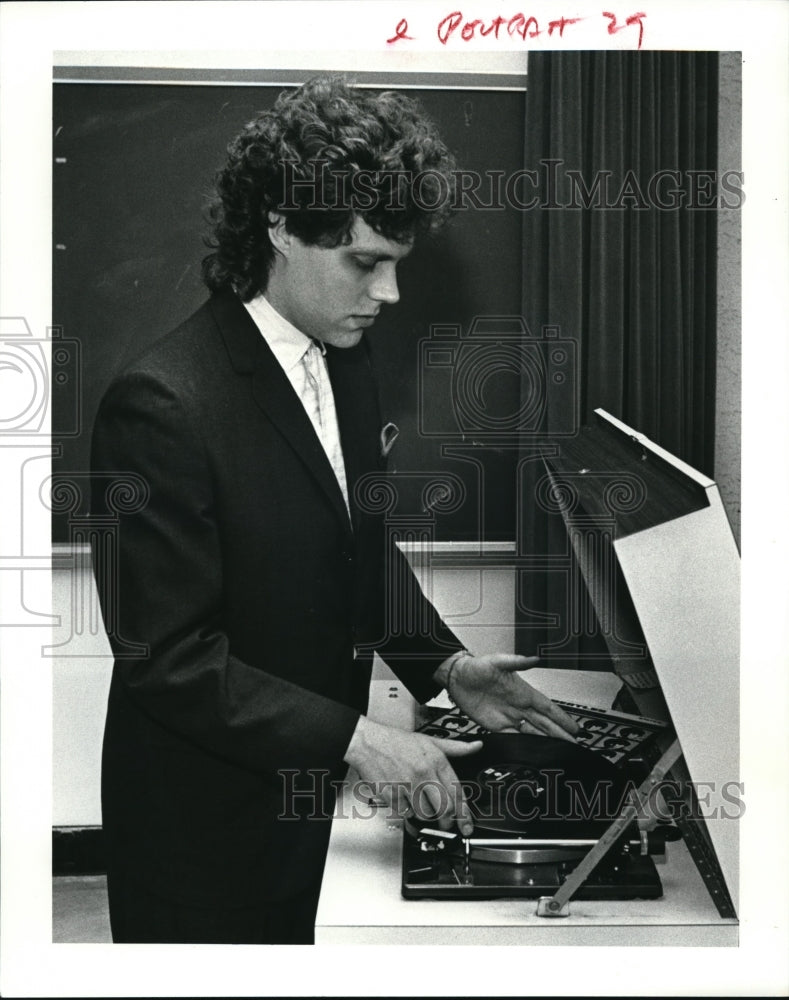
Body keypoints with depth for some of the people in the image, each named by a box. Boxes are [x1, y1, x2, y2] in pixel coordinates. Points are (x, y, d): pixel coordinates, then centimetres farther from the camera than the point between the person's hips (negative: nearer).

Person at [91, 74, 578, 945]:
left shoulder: (345, 365, 2)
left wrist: (444, 664, 0)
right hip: (206, 829, -7)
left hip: (316, 802, 7)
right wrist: (354, 739, -25)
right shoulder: (161, 404, -25)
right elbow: (169, 659, -24)